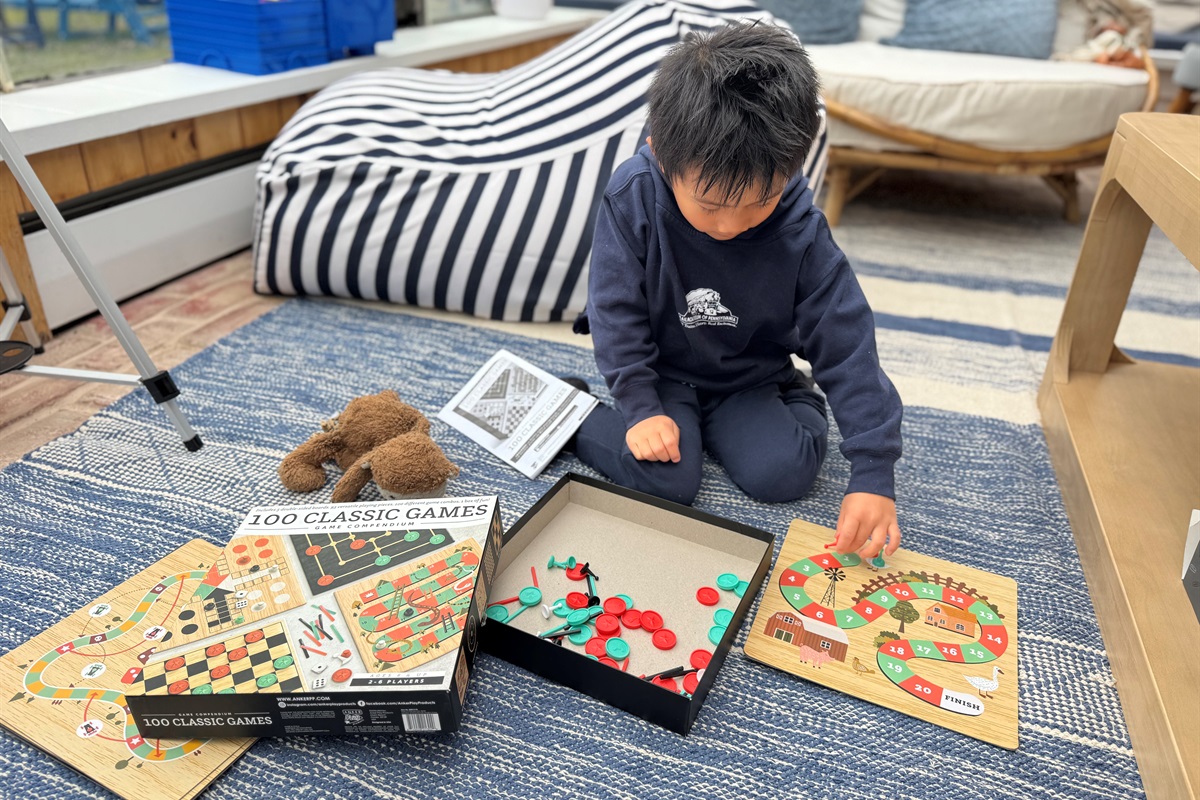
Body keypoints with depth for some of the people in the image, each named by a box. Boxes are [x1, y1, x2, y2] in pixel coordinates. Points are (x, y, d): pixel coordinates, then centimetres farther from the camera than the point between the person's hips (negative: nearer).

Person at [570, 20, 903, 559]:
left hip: (753, 378, 2)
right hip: (665, 371, -1)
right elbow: (616, 312, -13)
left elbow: (847, 346, -18)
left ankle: (802, 406, 14)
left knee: (784, 474, -17)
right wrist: (640, 408, -20)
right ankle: (570, 414, 2)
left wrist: (873, 473, -22)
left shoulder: (800, 228, -20)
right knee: (665, 479, -22)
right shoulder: (631, 199, -23)